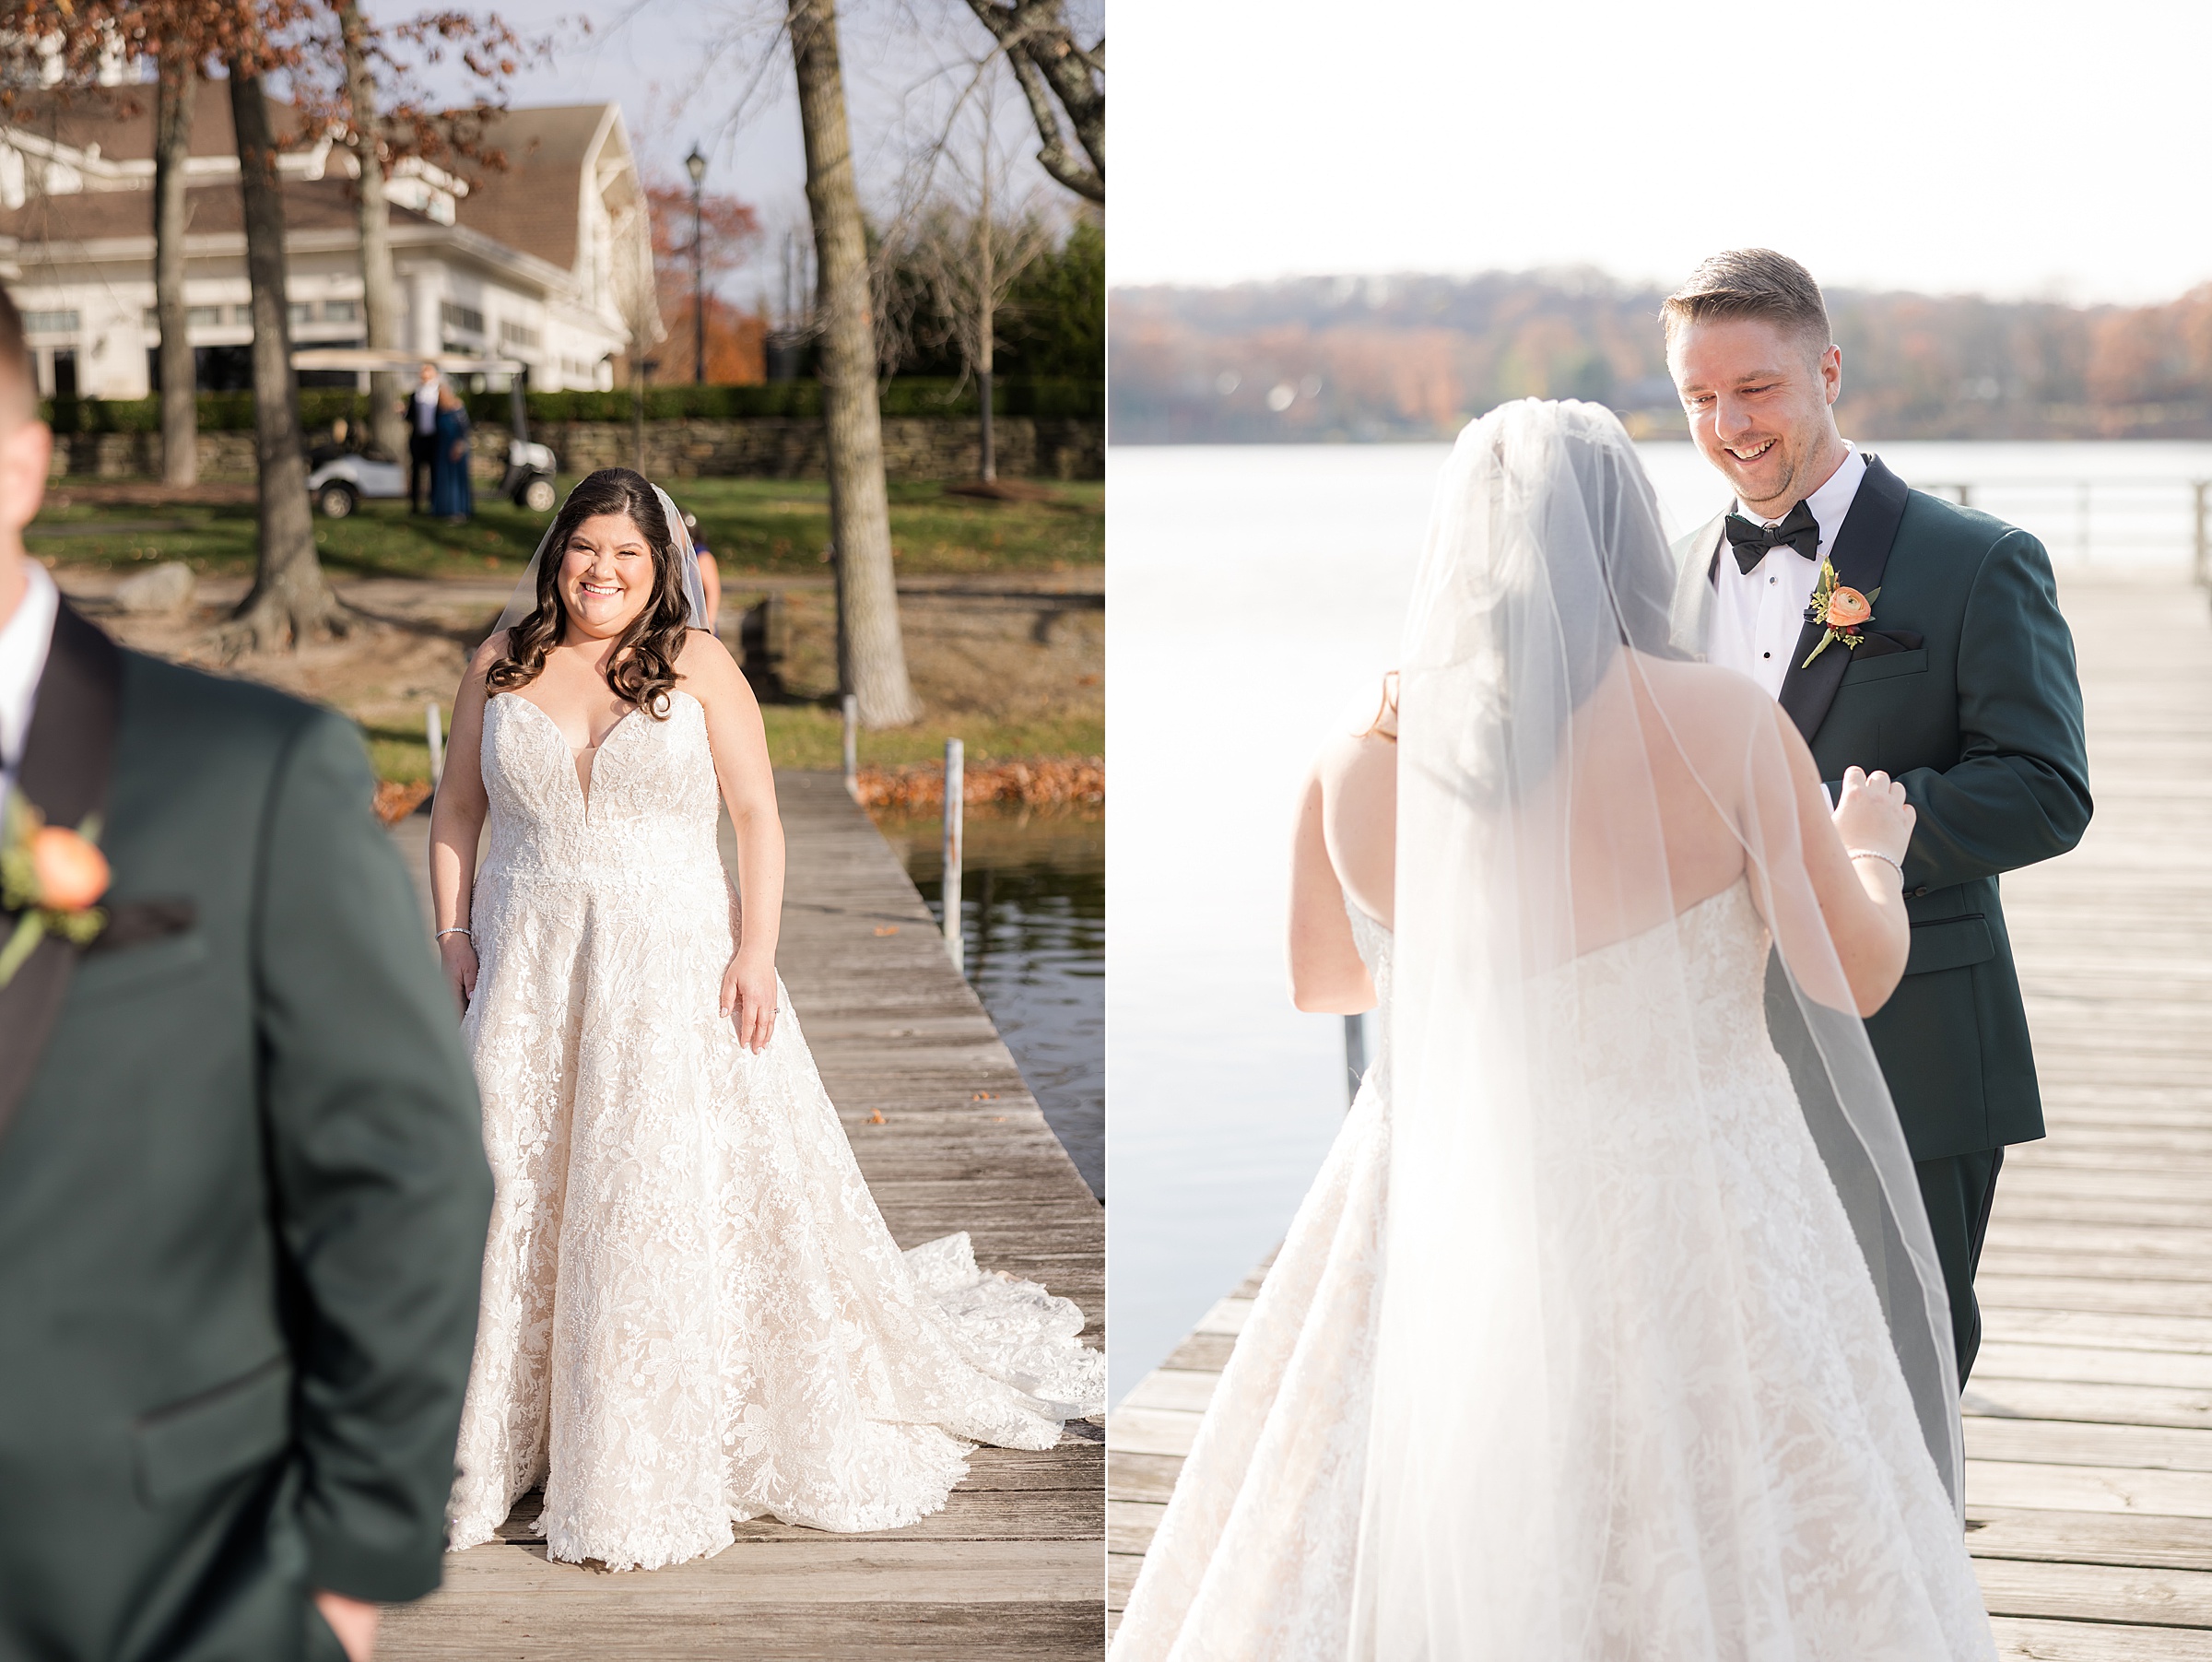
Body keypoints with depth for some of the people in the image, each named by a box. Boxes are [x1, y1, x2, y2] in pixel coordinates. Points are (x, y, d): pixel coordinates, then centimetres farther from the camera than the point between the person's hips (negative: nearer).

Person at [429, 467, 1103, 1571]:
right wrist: (451, 932, 2)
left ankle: (652, 1463, 7)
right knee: (510, 1186, 2)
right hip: (525, 970, 2)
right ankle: (496, 1438, 15)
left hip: (673, 962, -2)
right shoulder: (502, 663, 7)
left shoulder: (698, 666, 0)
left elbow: (758, 816, -2)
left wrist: (757, 951, -10)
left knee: (666, 1191, -3)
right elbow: (457, 805, 13)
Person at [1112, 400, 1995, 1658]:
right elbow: (1858, 974, -1)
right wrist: (1874, 848, 20)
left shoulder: (1361, 768, -6)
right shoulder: (1728, 728, -12)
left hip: (1444, 1235, 2)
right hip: (1688, 1235, -2)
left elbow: (1321, 978, 13)